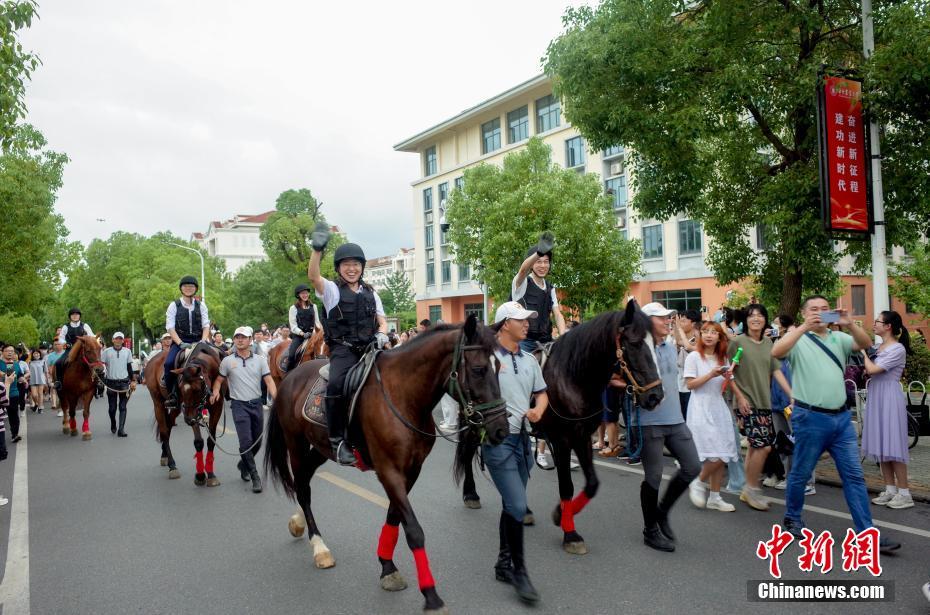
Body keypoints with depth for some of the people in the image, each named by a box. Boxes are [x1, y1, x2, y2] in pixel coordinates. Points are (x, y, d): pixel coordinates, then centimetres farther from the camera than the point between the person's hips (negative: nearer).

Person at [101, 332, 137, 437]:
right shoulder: (107, 351, 0)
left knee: (123, 407, -2)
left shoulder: (127, 351, 5)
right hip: (111, 383, 0)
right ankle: (113, 425, 32)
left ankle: (121, 429, -4)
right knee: (112, 407, 9)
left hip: (124, 382, 0)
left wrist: (133, 381, 6)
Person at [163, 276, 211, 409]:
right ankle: (171, 394, -11)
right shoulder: (174, 305, 4)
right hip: (180, 341, -2)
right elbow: (170, 327, -3)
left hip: (198, 341, 2)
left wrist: (203, 341, -11)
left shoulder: (201, 305, 11)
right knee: (169, 362, -28)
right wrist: (181, 343, -17)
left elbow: (206, 325, 7)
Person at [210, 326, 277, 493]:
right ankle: (255, 477, -2)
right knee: (246, 442, -10)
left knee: (257, 442, 13)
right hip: (239, 405, -3)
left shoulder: (260, 360, 3)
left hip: (256, 403, 3)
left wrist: (276, 398, -17)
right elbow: (219, 380, 8)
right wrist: (215, 391, -14)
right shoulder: (227, 361, 2)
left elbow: (269, 381, -3)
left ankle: (243, 464, 39)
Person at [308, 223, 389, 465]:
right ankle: (338, 440, -22)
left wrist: (382, 334, -2)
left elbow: (382, 321, 22)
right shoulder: (331, 290, 6)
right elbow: (313, 276, -14)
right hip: (343, 349, -4)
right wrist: (317, 249, -30)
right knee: (336, 384, -32)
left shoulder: (370, 293, 20)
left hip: (369, 348, 5)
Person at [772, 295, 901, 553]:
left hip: (841, 417, 4)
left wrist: (849, 324, -22)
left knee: (854, 475, 4)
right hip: (810, 418, -4)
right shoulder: (798, 338, -2)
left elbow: (866, 344, -5)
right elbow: (776, 352, -22)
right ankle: (792, 519, 27)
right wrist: (805, 327, -28)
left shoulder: (838, 338, 11)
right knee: (800, 474, 8)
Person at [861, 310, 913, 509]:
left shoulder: (898, 349, -12)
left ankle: (904, 493, 3)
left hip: (890, 399, -8)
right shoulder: (879, 347, 11)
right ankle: (890, 490, 17)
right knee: (881, 446, 10)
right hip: (876, 398, 8)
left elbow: (872, 369, -19)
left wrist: (863, 352, -5)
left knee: (893, 446, -4)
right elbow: (869, 370, 13)